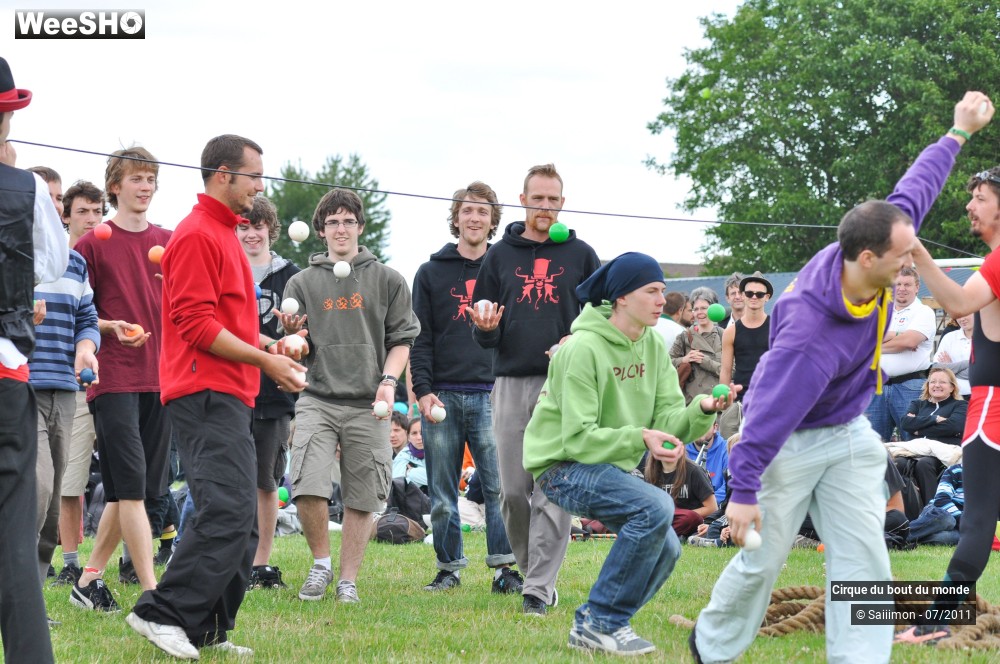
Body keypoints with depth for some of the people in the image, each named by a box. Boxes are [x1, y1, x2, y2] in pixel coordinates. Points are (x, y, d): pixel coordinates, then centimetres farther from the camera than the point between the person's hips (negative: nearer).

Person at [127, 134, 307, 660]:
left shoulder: (223, 234, 22)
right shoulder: (197, 235, -10)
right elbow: (196, 323, -17)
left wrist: (265, 344, 13)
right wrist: (263, 360, -14)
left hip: (228, 396, 11)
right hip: (208, 394, -11)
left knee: (240, 524, 8)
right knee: (229, 511, -19)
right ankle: (161, 613, -17)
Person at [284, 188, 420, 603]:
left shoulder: (388, 281, 10)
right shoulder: (302, 284, 11)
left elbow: (401, 338, 8)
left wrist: (388, 381, -7)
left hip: (369, 406, 0)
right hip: (317, 401, 0)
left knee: (361, 499, 1)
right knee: (308, 489, -16)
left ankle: (348, 579, 13)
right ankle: (321, 563, 6)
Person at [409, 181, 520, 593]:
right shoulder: (432, 273, 11)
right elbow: (420, 338, 7)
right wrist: (423, 390, -4)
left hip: (491, 393, -1)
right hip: (442, 396, 1)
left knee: (499, 485, -8)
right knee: (442, 494, 3)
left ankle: (504, 568, -5)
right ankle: (449, 567, 12)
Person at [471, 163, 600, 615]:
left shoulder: (580, 255, 9)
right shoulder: (500, 256, 13)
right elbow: (483, 335, 14)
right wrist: (484, 328, -11)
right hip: (512, 383, 2)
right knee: (513, 490, 2)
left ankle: (539, 588, -7)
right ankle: (529, 567, 21)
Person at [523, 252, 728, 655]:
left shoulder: (653, 346, 3)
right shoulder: (584, 348, -21)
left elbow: (669, 419, -3)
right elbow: (579, 439, -23)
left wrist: (703, 410, -24)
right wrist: (639, 439, -34)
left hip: (612, 466, 8)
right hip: (563, 466, -8)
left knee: (665, 550, -2)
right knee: (656, 506, -27)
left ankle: (591, 625, 14)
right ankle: (603, 622, -18)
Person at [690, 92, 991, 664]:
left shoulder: (872, 253, -17)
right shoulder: (811, 337, -37)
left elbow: (915, 189, 0)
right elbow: (771, 412, -32)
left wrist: (959, 133, 9)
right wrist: (744, 492, -27)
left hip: (850, 434, 7)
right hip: (791, 441, -7)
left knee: (864, 556, -2)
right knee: (763, 560, 6)